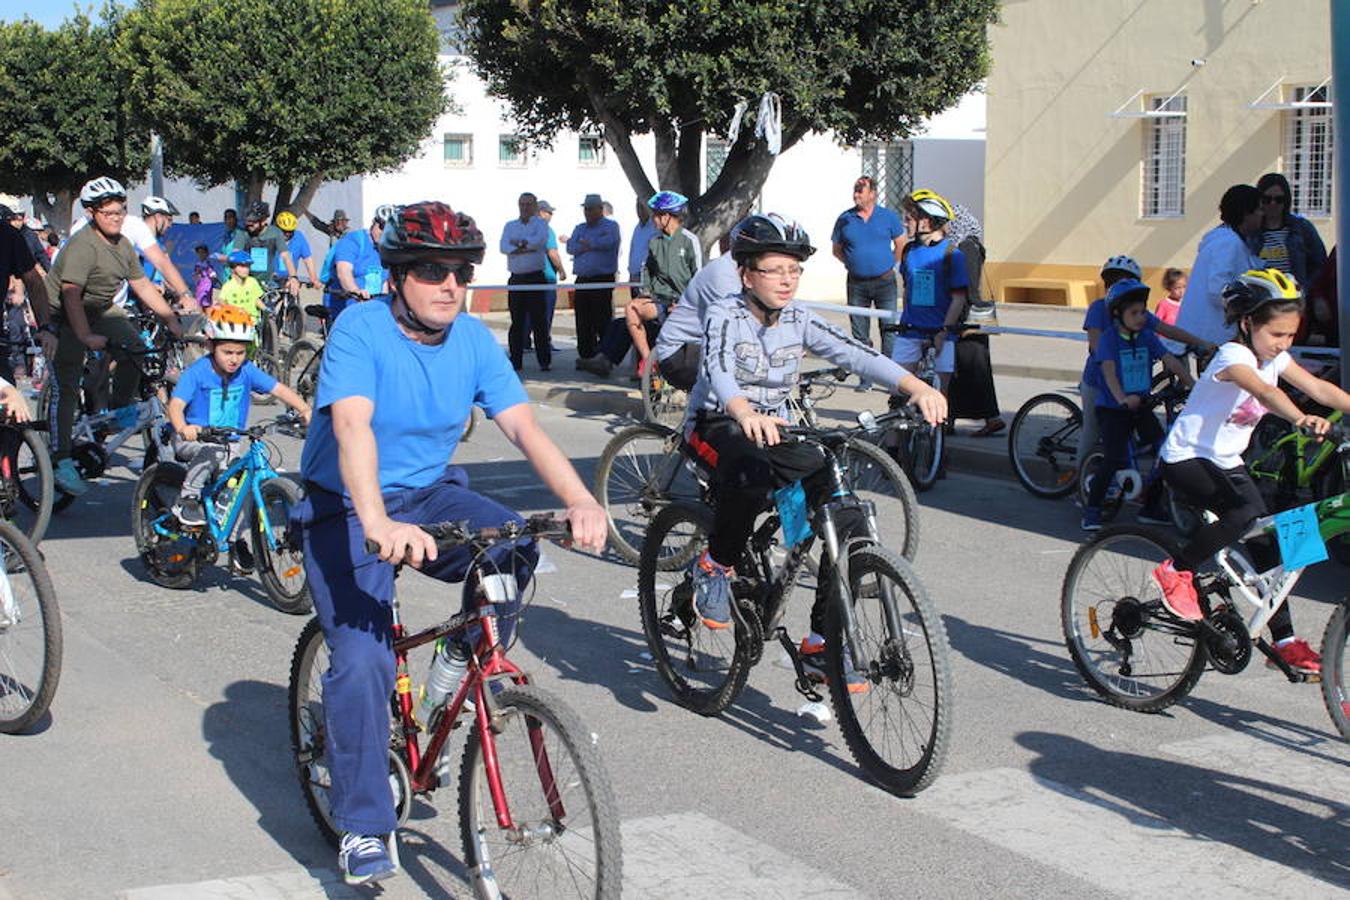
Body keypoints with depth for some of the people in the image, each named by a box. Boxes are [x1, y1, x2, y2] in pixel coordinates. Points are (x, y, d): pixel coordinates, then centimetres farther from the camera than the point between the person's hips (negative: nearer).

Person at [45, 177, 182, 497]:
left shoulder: (123, 244, 0)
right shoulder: (82, 245, -26)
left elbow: (143, 286, 5)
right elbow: (70, 294, -33)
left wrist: (173, 323, 1)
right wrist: (86, 336, -41)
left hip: (100, 309, 7)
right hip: (64, 316, -7)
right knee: (66, 386, -11)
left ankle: (120, 410, 9)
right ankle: (60, 462, -10)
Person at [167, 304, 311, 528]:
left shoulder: (247, 371, -6)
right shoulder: (197, 373, -17)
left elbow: (279, 389, -8)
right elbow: (176, 404, -27)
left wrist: (305, 411, -24)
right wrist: (183, 428, -49)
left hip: (228, 441, 4)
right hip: (194, 438, -4)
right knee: (211, 453, -35)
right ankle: (186, 501, -19)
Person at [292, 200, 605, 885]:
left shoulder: (472, 339, -4)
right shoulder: (361, 330, -19)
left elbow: (523, 425, -13)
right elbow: (352, 426, -33)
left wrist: (581, 502, -29)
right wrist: (377, 525, -50)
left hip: (429, 494, 5)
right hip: (347, 508, -4)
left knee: (512, 545, -25)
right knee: (362, 659, -19)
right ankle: (363, 830, -6)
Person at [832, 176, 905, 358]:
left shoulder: (888, 216, 1)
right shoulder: (845, 219, 3)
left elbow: (901, 246, 9)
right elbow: (837, 250, 12)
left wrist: (887, 263, 4)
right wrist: (855, 263, 4)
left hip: (885, 281, -1)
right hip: (856, 284, 1)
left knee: (889, 327, -1)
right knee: (859, 331, 7)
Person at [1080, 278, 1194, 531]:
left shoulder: (1147, 336, 4)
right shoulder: (1109, 337, -11)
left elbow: (1170, 360, -1)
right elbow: (1109, 369, -24)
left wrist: (1193, 385, -13)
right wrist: (1122, 398, -40)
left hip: (1140, 404, 6)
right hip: (1112, 407, -6)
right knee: (1114, 459, -14)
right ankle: (1092, 509, -1)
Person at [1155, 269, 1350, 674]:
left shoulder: (1275, 357, 3)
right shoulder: (1233, 356, -22)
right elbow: (1263, 391, -43)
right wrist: (1301, 419, -60)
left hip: (1227, 462, 9)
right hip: (1186, 458, -9)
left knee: (1267, 542, 2)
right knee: (1247, 513, -32)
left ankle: (1284, 640, 8)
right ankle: (1176, 571, -13)